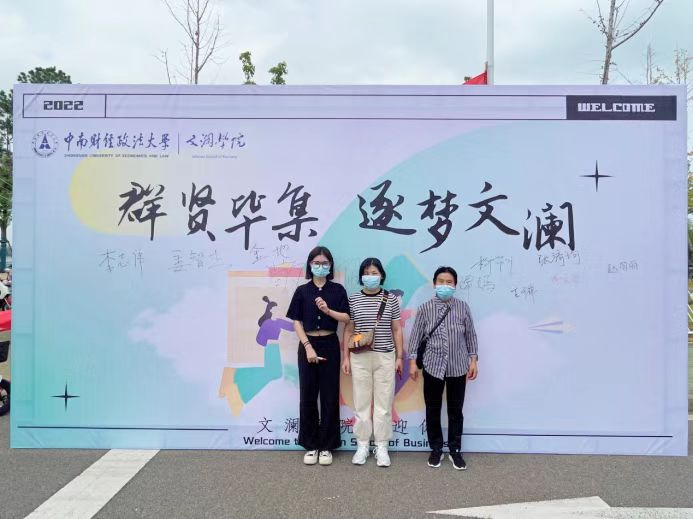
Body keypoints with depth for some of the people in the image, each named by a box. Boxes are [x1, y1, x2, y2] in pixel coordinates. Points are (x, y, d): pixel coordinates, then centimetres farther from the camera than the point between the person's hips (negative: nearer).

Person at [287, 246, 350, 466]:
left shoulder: (337, 290, 2)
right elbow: (297, 322, -2)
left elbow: (346, 318, -4)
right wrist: (308, 347, -11)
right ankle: (310, 445, 16)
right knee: (308, 395, 4)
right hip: (308, 344, 0)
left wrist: (327, 310, -21)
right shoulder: (302, 291, 2)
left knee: (329, 395, 3)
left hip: (329, 345, 0)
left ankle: (327, 445, 14)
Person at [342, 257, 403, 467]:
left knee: (384, 403, 4)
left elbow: (397, 330, 6)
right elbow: (348, 330, 5)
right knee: (361, 402, 6)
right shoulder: (353, 299, 2)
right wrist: (345, 357, 1)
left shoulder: (391, 299, 2)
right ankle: (362, 445, 18)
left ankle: (382, 447, 15)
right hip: (360, 357, 0)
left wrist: (399, 357, 3)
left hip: (385, 357, 0)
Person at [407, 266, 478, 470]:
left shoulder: (463, 307, 1)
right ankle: (436, 449, 24)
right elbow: (416, 336, 0)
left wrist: (473, 360, 2)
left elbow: (470, 335, 6)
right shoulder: (425, 308, -2)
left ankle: (455, 450, 23)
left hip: (458, 367, 1)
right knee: (433, 410, 9)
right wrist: (412, 362, -3)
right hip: (433, 366, 0)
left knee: (455, 410, 9)